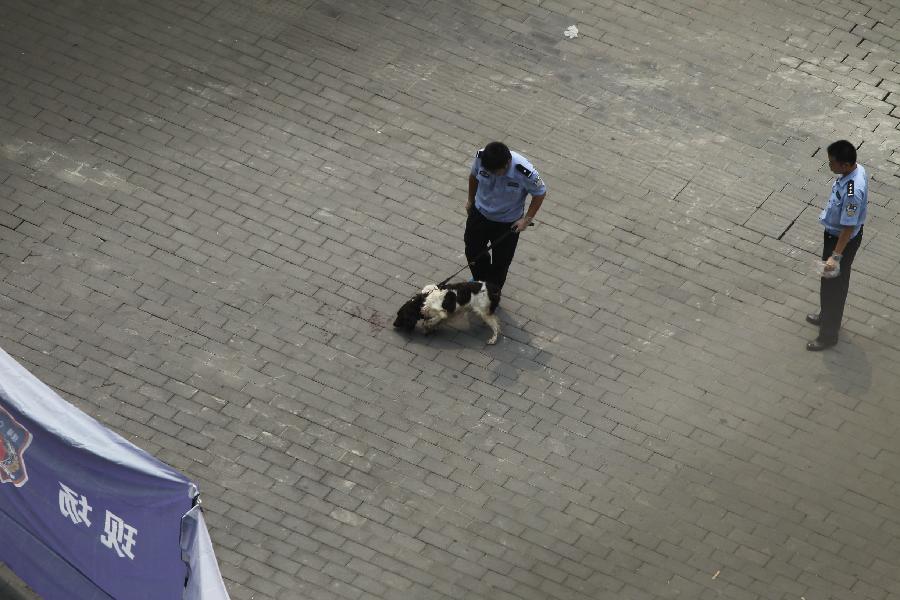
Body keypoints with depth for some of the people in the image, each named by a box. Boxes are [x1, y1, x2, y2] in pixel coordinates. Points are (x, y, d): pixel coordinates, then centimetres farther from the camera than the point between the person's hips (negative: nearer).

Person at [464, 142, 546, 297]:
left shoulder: (525, 172, -37)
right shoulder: (481, 157, -28)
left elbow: (540, 193, -16)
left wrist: (527, 219, -15)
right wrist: (471, 200, 12)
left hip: (507, 223, -3)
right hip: (480, 213, 3)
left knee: (500, 261, 15)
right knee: (473, 250, 22)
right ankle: (480, 279, 54)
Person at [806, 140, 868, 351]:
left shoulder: (852, 192, -40)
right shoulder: (856, 169, -12)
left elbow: (848, 228, -31)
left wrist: (836, 256, -26)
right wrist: (830, 213, 23)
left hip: (842, 239, -9)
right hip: (835, 232, 9)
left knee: (832, 286, 10)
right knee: (837, 282, 29)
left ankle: (828, 334, 28)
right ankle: (828, 316, 51)